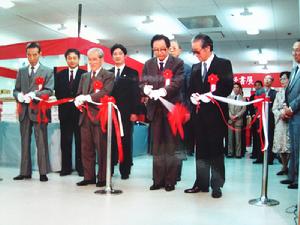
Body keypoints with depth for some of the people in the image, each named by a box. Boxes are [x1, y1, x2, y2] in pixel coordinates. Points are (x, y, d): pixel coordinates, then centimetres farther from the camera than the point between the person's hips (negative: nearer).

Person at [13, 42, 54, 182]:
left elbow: (49, 90, -6)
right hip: (24, 111, 4)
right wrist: (19, 96, -10)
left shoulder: (48, 71, 4)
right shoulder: (21, 71, 17)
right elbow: (16, 90, 13)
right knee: (25, 142, 8)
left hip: (39, 111, -4)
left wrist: (33, 94, -20)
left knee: (41, 142, -3)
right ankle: (25, 172, 15)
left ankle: (43, 172, 2)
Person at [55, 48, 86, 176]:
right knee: (65, 141, 6)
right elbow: (57, 93, 8)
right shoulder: (60, 75, 12)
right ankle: (66, 168, 14)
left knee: (80, 141, 3)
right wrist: (66, 101, -5)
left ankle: (81, 167, 11)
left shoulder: (85, 74, 1)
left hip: (79, 111, -3)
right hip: (65, 112, 3)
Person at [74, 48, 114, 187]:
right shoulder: (84, 77, 21)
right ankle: (89, 177, 19)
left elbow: (105, 93, -16)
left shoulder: (108, 76, -1)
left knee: (101, 149, 0)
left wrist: (86, 97, -17)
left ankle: (103, 178, 9)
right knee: (86, 149, 9)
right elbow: (78, 95, 17)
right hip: (85, 117, 6)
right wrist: (78, 100, -6)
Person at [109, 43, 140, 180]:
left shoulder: (132, 73, 5)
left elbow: (135, 94, -1)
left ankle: (125, 170, 12)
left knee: (126, 141, 2)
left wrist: (134, 112, -8)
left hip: (126, 113, -2)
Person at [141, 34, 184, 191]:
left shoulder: (177, 63, -1)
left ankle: (170, 181, 11)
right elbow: (143, 83, 3)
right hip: (155, 109, 4)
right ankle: (158, 180, 16)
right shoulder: (148, 64, 11)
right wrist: (148, 90, -20)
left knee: (171, 146, 2)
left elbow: (177, 82, -14)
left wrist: (162, 91, -29)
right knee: (157, 146, 8)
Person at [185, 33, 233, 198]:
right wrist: (193, 96, -4)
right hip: (199, 114, 5)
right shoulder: (195, 67, 17)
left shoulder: (224, 64, 0)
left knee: (216, 150, 0)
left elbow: (228, 87, -9)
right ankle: (201, 183, 15)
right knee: (200, 150, 8)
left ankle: (216, 186, 8)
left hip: (215, 113, -5)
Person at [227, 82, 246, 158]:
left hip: (238, 120, -2)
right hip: (230, 119, 2)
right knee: (230, 137, 1)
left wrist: (236, 116, -11)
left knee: (238, 137, -2)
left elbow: (244, 109, -2)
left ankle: (238, 153, 3)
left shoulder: (242, 98, 6)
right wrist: (230, 116, -7)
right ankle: (230, 153, 6)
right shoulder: (229, 97, 12)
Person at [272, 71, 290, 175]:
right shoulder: (279, 93, 20)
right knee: (280, 144, 3)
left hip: (290, 121, -5)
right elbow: (274, 108, 14)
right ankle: (284, 167, 13)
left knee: (290, 145, -9)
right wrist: (280, 114, -5)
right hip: (280, 121, 5)